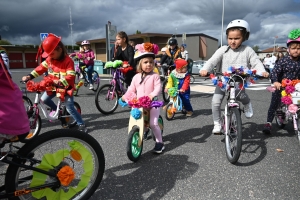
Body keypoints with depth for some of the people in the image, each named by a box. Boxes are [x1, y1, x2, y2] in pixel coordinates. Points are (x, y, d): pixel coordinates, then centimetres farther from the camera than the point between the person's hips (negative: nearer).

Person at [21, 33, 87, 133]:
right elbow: (41, 68, 3)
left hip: (65, 87, -6)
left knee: (69, 108, -11)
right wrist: (29, 76, -7)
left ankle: (81, 124, 1)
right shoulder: (49, 59, 0)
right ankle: (56, 109, 27)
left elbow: (71, 76, -29)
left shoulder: (68, 61, -21)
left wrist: (61, 82, -43)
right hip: (53, 86, 7)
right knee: (44, 99, -1)